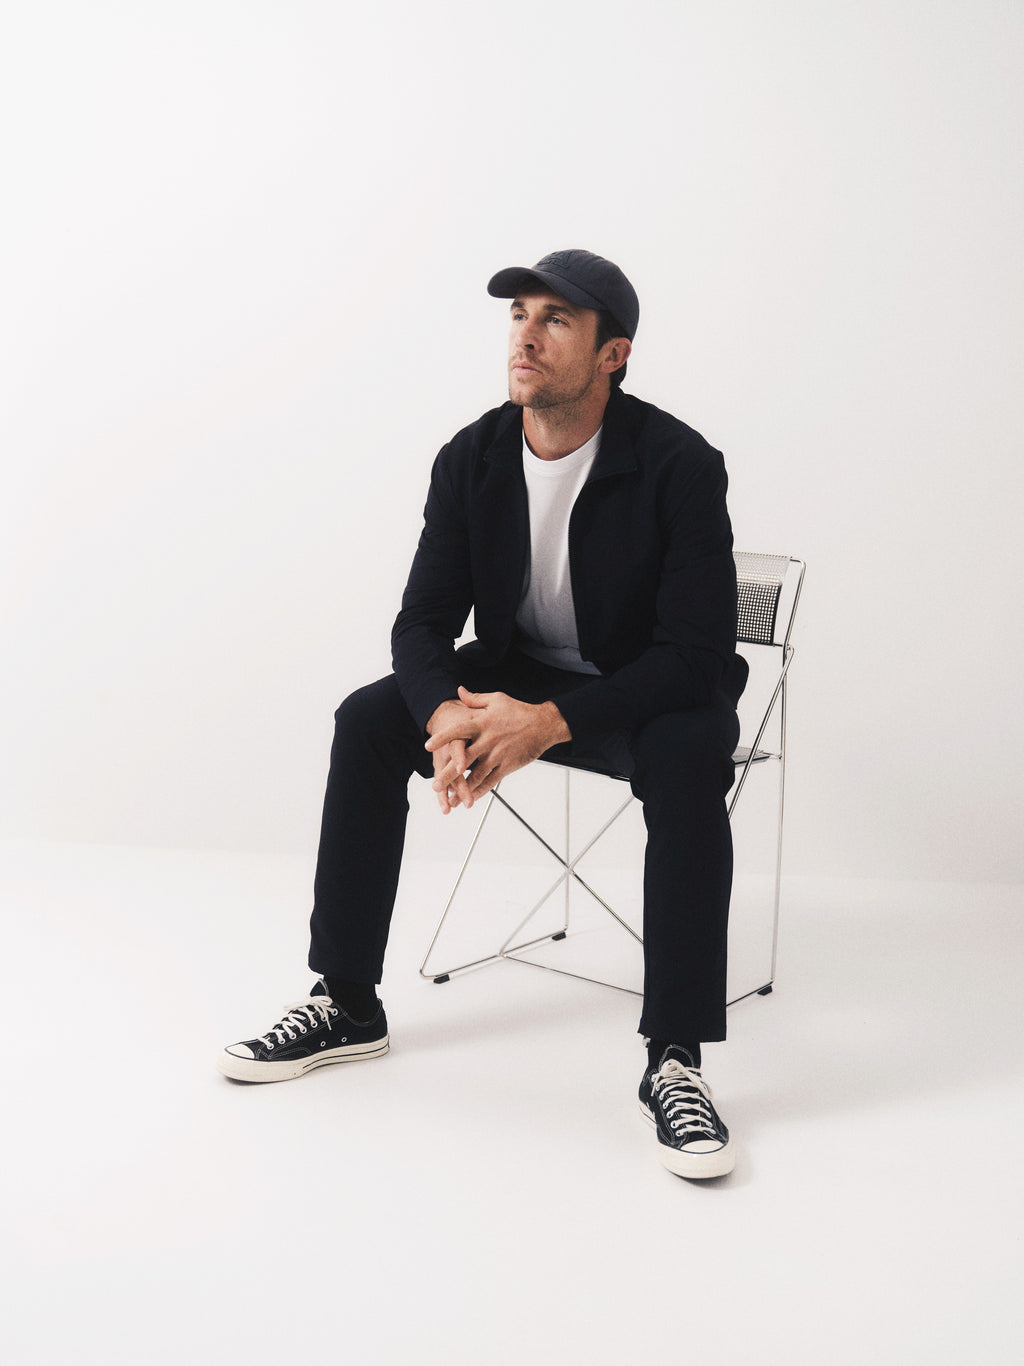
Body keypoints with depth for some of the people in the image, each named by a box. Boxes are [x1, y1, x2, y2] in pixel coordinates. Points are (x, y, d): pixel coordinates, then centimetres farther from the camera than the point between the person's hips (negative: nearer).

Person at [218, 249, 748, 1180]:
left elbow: (696, 656, -27)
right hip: (518, 674, 5)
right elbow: (425, 620, -8)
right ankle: (348, 1006, -6)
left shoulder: (679, 466, -23)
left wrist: (551, 722, -38)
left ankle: (674, 1063, -31)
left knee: (689, 754, -37)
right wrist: (447, 717, -31)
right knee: (369, 719, -16)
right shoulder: (473, 459, -8)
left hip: (645, 691, -4)